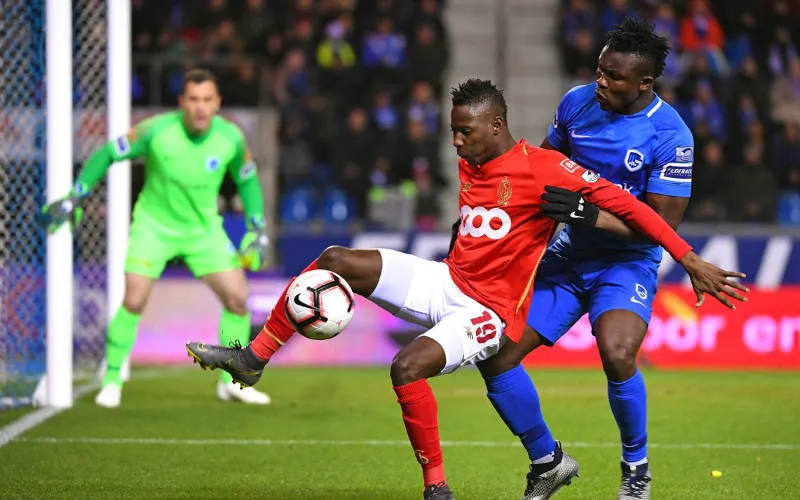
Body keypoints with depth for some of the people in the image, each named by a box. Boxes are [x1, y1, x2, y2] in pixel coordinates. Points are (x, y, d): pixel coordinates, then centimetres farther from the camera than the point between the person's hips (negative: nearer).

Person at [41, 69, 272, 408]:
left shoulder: (231, 138, -14)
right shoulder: (157, 131, -22)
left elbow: (247, 179, 6)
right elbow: (107, 154, -8)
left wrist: (257, 228, 0)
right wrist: (75, 198, -9)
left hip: (204, 228, 3)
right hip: (154, 224, -3)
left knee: (237, 298, -8)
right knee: (133, 301, -16)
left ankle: (231, 383, 10)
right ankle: (112, 381, 3)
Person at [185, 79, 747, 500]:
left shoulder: (541, 167, -17)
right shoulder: (469, 165, 8)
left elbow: (621, 202, -20)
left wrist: (690, 259, -23)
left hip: (491, 310, -8)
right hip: (447, 283, 8)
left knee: (407, 367, -31)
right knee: (335, 261, -3)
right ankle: (255, 357, 7)